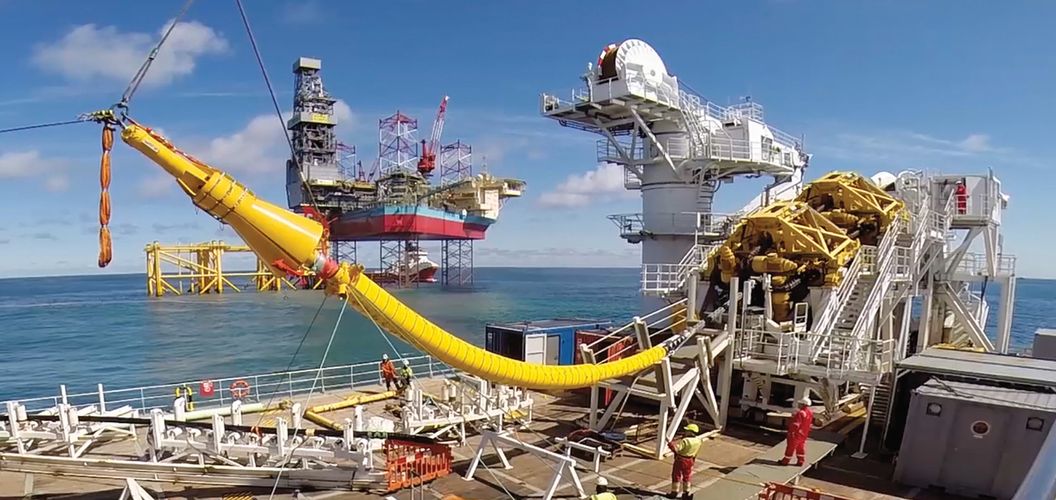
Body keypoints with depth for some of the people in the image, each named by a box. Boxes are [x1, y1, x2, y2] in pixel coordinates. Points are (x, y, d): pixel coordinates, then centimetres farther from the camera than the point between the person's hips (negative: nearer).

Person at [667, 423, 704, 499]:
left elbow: (675, 448, -37)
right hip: (690, 461, 6)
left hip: (680, 460, -6)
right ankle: (686, 493, 28)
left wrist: (671, 443, -22)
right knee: (687, 477, 21)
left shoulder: (685, 441, -30)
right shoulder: (698, 441, -10)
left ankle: (674, 493, 18)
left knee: (676, 476, 10)